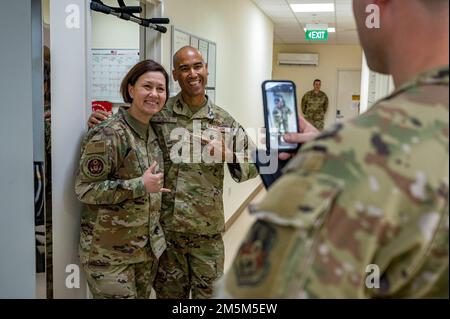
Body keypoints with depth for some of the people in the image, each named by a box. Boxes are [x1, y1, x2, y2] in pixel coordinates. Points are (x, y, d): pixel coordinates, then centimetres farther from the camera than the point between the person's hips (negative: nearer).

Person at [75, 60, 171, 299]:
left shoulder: (152, 132, 7)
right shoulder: (108, 134, -18)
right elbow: (84, 189, -20)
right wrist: (140, 186, -24)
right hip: (109, 253, -7)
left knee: (142, 295, 19)